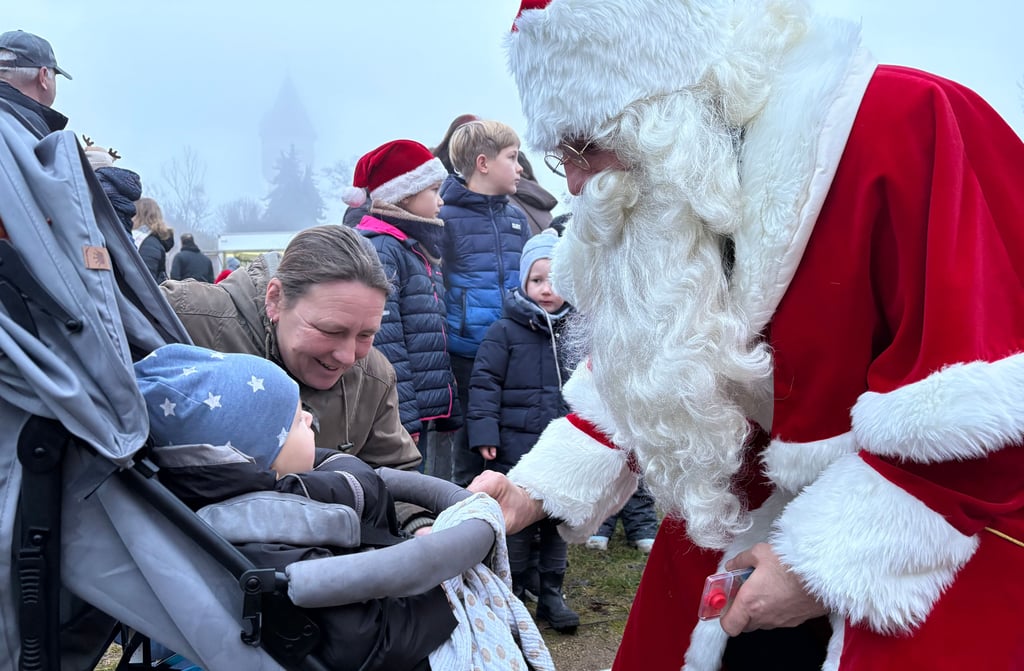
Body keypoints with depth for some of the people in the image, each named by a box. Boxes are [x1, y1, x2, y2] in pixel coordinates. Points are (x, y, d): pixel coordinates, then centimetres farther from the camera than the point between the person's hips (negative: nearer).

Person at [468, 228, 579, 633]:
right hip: (516, 451, -4)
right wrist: (484, 432, -13)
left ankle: (551, 594, 26)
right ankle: (510, 595, 21)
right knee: (517, 524, 6)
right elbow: (485, 383, -7)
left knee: (559, 522, 12)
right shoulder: (505, 331, -6)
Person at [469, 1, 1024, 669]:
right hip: (749, 537, 7)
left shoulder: (909, 130, -24)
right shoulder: (658, 222, -1)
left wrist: (832, 562, -24)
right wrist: (535, 490, 0)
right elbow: (636, 385, 11)